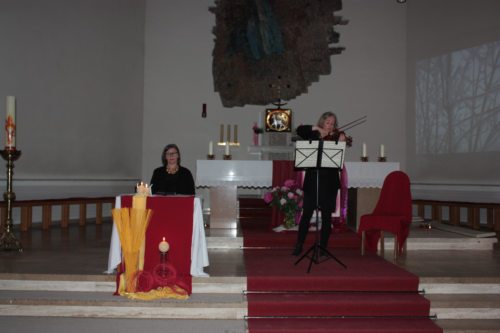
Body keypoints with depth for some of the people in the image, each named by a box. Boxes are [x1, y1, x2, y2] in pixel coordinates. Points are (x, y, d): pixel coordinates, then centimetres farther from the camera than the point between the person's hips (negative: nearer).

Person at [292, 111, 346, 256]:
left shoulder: (336, 137, 2)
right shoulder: (313, 136, 8)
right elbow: (299, 130, -6)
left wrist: (341, 142, -28)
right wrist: (316, 128, -15)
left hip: (329, 181, -1)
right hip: (312, 180, 1)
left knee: (326, 215, 4)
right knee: (306, 213, 2)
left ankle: (323, 247, 14)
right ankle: (299, 245, 11)